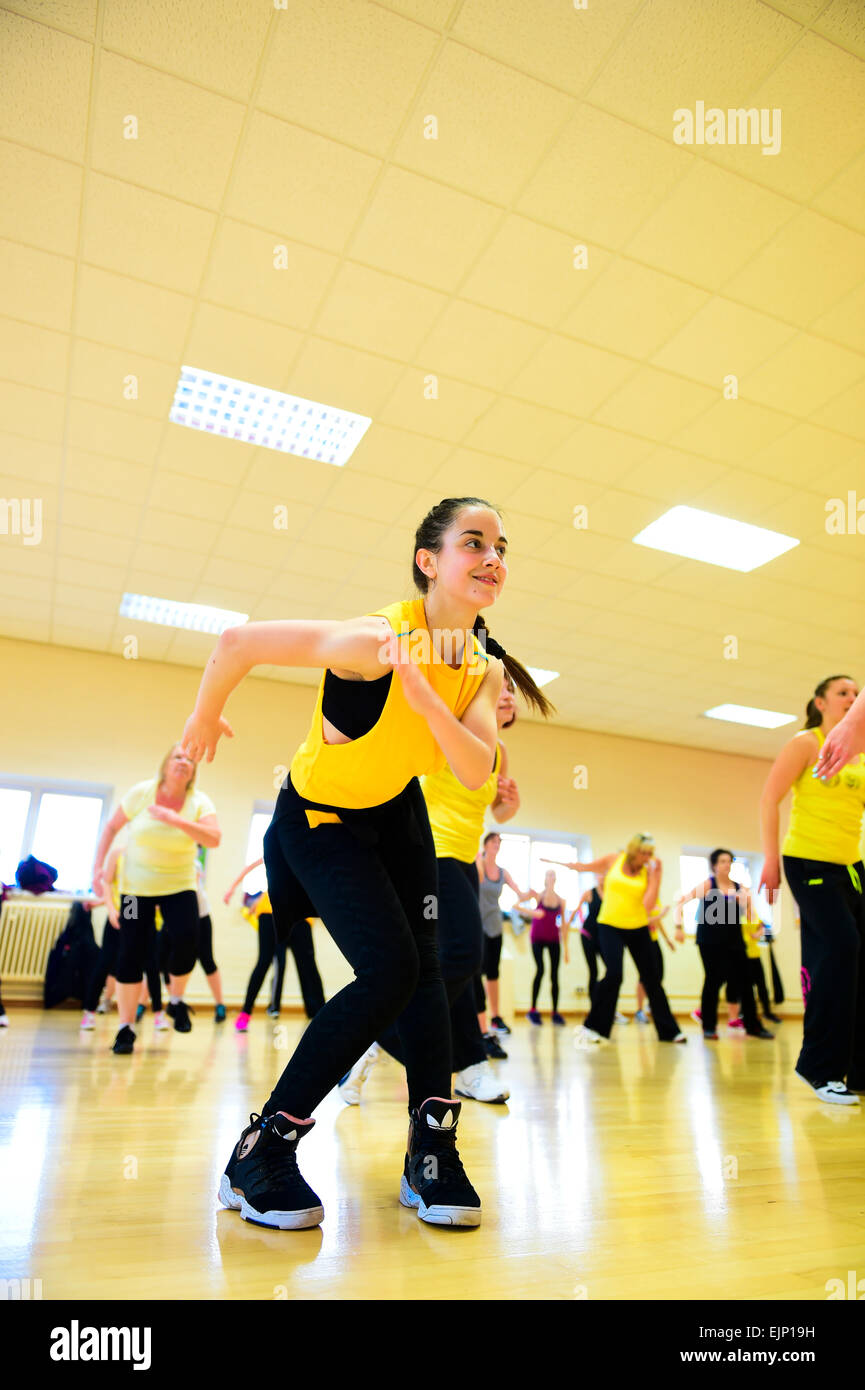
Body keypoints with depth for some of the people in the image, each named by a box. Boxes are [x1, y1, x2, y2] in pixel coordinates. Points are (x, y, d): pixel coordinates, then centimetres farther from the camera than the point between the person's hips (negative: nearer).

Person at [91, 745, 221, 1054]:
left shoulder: (199, 802, -11)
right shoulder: (141, 792, -10)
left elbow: (214, 839, -26)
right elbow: (112, 827, 1)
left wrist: (177, 821, -35)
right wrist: (98, 865, -6)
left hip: (179, 886, 0)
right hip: (137, 887, 0)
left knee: (186, 941, -19)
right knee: (131, 955, -3)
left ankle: (176, 1001, 10)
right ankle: (125, 1028, 12)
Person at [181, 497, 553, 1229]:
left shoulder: (484, 669, -9)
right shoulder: (377, 639, -32)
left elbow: (476, 772, -22)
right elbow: (238, 641, -25)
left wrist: (426, 700, -38)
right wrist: (206, 718, -9)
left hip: (397, 811, 7)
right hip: (319, 816, -6)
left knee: (423, 966, 0)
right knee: (390, 972, -15)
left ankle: (431, 1153, 15)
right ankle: (260, 1152, 0)